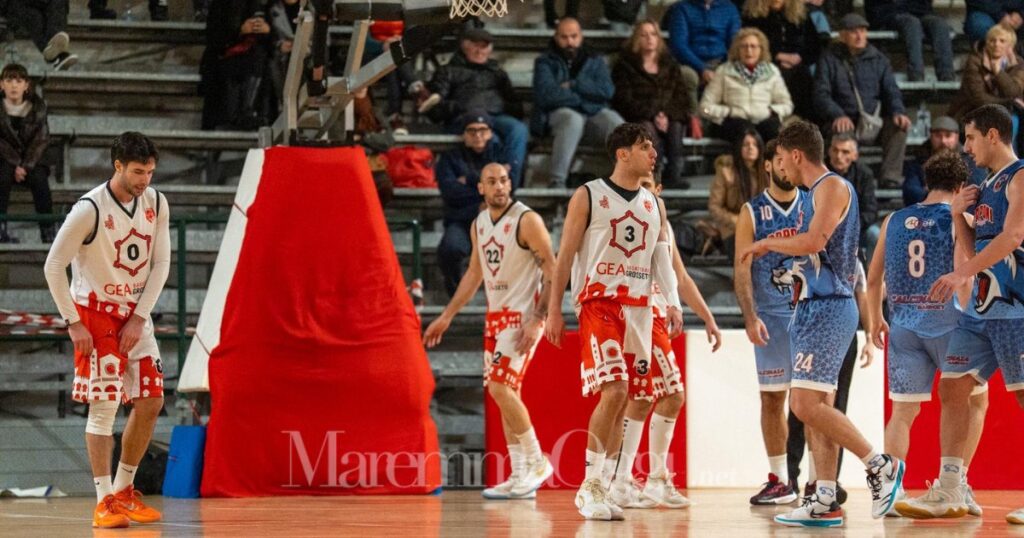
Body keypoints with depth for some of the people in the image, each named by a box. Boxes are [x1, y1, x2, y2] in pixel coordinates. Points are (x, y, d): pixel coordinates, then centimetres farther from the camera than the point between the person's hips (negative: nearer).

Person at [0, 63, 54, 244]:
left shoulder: (38, 106, -3)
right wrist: (15, 164, -21)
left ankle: (48, 233, -27)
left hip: (31, 160, 1)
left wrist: (26, 166, -17)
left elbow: (41, 139, -5)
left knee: (39, 178, -28)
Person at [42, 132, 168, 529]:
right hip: (95, 312, -6)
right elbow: (53, 266, -14)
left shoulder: (156, 204, -3)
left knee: (151, 401, 3)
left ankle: (124, 489, 17)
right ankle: (104, 502, -7)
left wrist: (140, 318, -6)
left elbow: (161, 263, 2)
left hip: (134, 313, 6)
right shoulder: (89, 210, -19)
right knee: (104, 404, -10)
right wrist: (73, 323, -15)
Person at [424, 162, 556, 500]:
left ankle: (537, 462, -4)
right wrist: (446, 317, 20)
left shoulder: (527, 221, -13)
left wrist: (537, 321, -21)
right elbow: (474, 274, 21)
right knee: (504, 394, 6)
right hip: (496, 316, 8)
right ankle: (520, 478, 10)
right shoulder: (479, 224, 10)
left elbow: (552, 272, -14)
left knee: (501, 387, -16)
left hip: (522, 315, -8)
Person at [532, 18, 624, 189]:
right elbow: (546, 95, -8)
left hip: (595, 112, 3)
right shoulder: (545, 62, 10)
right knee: (573, 120, -39)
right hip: (560, 112, -3)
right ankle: (557, 181, -41)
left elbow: (607, 90, 1)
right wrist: (585, 95, -2)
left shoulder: (595, 60, 19)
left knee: (616, 123, -31)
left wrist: (573, 85, -5)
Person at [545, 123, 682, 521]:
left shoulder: (654, 205, 14)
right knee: (615, 391, -19)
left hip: (639, 306, 6)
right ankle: (589, 488, -12)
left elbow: (662, 259, 13)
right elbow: (565, 255, -1)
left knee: (639, 398, 3)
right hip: (600, 301, -6)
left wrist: (673, 303, -2)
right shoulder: (588, 197, -2)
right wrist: (554, 309, -5)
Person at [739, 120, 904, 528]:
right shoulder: (815, 193, 19)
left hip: (828, 308, -10)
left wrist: (768, 244, -9)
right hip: (812, 308, 10)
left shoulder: (833, 187, -10)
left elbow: (814, 241, -22)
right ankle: (825, 503, 8)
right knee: (817, 406, 8)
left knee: (807, 405, -16)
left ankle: (881, 466, -10)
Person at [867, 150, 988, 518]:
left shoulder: (894, 221, 10)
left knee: (903, 410, 10)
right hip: (946, 322, -3)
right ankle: (956, 482, 8)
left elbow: (874, 279, 12)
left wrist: (876, 320, 25)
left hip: (904, 327, 4)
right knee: (975, 401, 15)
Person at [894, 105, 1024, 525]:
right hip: (982, 308, 9)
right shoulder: (986, 187, 19)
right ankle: (949, 493, 6)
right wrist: (958, 215, 6)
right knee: (952, 388, 5)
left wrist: (960, 275, -26)